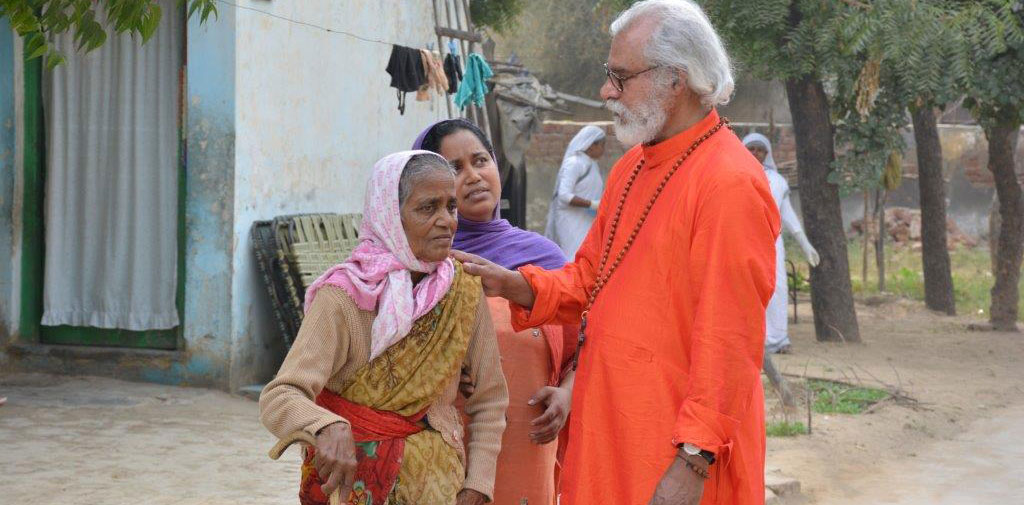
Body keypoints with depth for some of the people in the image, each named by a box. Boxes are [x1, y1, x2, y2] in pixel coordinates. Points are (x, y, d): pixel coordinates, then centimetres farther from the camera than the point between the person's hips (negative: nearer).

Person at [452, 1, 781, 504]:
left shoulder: (731, 184, -17)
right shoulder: (632, 166, 11)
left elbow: (729, 343, -19)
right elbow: (589, 279, 17)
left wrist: (695, 460, -20)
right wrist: (513, 285, 0)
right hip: (611, 433, 8)